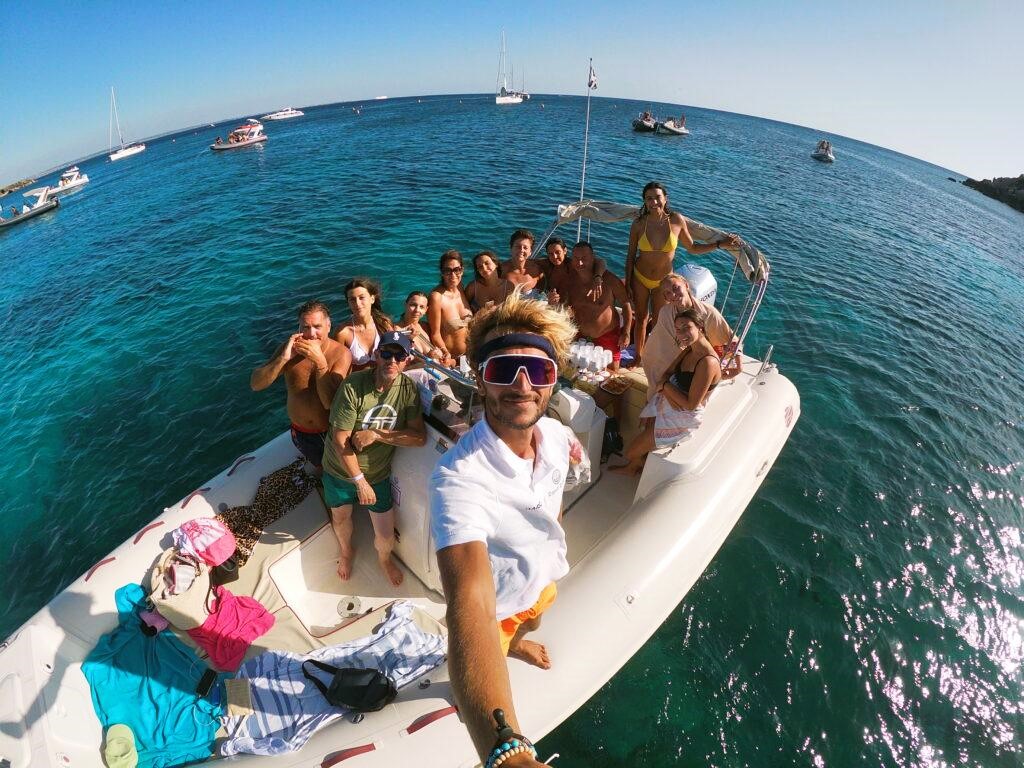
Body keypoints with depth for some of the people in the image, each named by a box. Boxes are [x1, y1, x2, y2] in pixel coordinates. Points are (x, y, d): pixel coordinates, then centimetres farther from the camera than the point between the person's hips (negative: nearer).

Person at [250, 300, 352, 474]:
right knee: (319, 466, 28)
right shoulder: (289, 348, -14)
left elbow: (330, 402, -32)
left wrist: (320, 360, -39)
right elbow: (255, 385, -20)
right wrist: (283, 358, -35)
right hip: (301, 432, 3)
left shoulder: (341, 354, -25)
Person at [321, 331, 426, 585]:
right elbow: (340, 440, -22)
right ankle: (346, 552, 61)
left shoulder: (408, 388, -17)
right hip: (340, 471, -1)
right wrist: (359, 480, -19)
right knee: (340, 519, 25)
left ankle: (384, 559, 47)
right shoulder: (354, 385, -26)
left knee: (386, 536, 9)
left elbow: (419, 436, -19)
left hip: (378, 475, 1)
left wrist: (376, 434, -28)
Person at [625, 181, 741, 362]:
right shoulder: (638, 224, -15)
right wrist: (627, 284, -6)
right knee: (641, 317, 14)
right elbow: (630, 256, -5)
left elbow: (692, 247, 0)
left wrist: (720, 244, -6)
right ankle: (638, 356, 33)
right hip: (639, 278, 0)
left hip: (663, 281, 0)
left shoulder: (676, 220, -14)